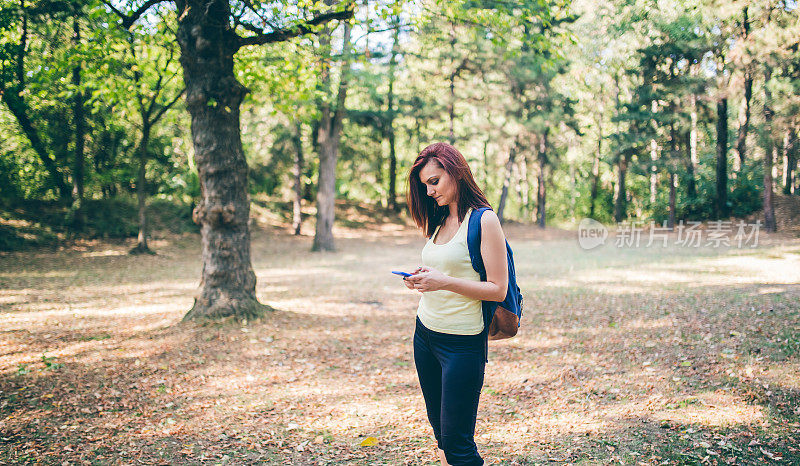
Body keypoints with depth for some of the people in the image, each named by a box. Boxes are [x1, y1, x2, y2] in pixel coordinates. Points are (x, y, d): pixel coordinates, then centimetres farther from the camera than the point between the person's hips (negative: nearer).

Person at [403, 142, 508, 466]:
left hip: (461, 342, -7)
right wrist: (421, 280, -2)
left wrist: (444, 281, -22)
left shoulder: (484, 220, -11)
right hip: (425, 333, 8)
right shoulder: (439, 221, 11)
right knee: (439, 428, 14)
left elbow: (498, 290, -14)